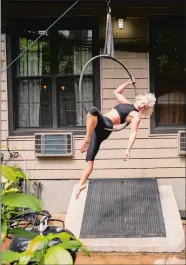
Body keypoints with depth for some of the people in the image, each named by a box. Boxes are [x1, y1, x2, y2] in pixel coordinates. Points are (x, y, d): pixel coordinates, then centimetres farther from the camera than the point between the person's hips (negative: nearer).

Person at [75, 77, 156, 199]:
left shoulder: (136, 116, 0)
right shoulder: (126, 103, 23)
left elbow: (133, 133, -11)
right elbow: (116, 92, 39)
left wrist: (128, 149, -23)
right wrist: (129, 82, 37)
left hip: (105, 127, -7)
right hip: (99, 126, 7)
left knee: (93, 110, -37)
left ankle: (87, 139, -33)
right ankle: (81, 184, 4)